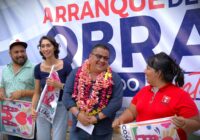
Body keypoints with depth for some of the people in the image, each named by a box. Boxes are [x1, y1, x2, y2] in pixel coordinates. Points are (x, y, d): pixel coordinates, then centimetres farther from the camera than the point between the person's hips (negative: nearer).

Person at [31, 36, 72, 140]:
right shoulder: (38, 68, 2)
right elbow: (37, 92, 8)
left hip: (60, 107, -3)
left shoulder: (65, 65, -8)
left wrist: (59, 85, -20)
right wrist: (33, 108, -6)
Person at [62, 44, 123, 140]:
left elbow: (117, 101, -10)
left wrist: (97, 117, -16)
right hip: (78, 128, 1)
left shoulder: (114, 78, -1)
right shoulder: (76, 73, 3)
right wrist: (78, 114, -14)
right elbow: (67, 95, -1)